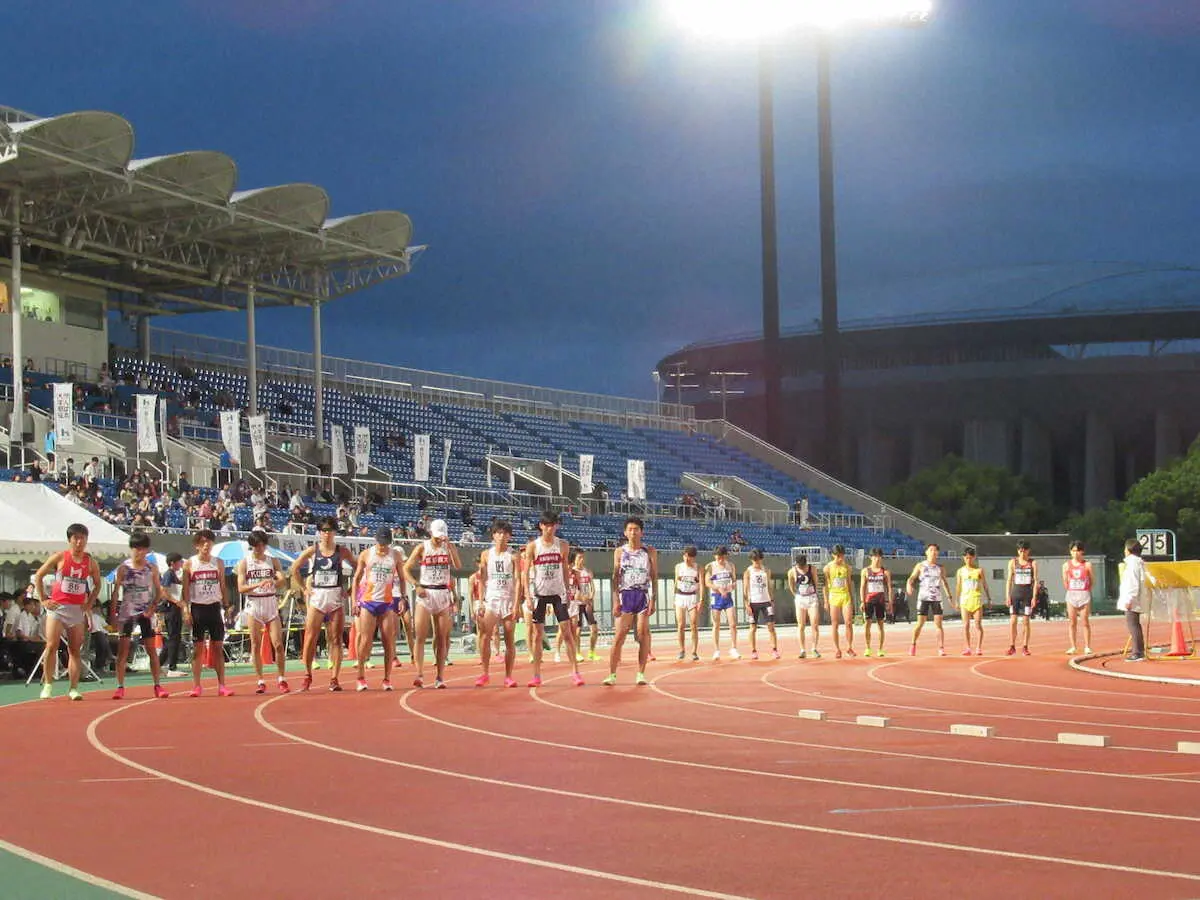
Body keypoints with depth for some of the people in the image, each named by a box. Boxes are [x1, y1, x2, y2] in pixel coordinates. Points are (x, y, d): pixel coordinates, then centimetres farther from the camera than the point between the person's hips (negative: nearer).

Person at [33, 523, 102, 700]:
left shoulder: (90, 563, 5)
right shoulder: (60, 557, -2)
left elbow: (97, 585, 18)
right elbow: (38, 576, 4)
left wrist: (90, 603, 5)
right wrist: (43, 599, -1)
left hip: (78, 610, 2)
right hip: (57, 606, -2)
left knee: (75, 650, 2)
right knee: (52, 645, -12)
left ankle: (73, 688, 5)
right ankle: (48, 685, -2)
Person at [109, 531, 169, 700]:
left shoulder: (152, 568, 2)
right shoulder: (123, 568, -2)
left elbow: (158, 591, 7)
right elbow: (116, 592, -2)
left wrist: (153, 607, -8)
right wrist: (112, 614, -6)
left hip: (145, 612, 1)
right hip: (127, 612, -1)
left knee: (151, 648, 1)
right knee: (123, 649, -3)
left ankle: (157, 686, 6)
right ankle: (120, 687, -1)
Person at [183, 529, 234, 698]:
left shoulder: (218, 563, 6)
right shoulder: (189, 564, 1)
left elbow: (223, 587, 10)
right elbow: (186, 589, 0)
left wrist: (226, 607, 3)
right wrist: (186, 610, -8)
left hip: (214, 607, 1)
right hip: (197, 608, -1)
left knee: (218, 647, 1)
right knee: (197, 648, 1)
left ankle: (221, 685, 2)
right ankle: (196, 686, 5)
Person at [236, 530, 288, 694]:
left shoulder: (273, 561, 7)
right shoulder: (244, 562, 3)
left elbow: (283, 582, -5)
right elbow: (241, 588, -6)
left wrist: (274, 582, -28)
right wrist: (258, 585, -23)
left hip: (271, 604, 1)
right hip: (253, 605, -1)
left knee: (278, 644, -6)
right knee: (255, 645, 0)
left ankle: (282, 679, 4)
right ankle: (260, 681, 6)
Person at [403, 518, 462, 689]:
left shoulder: (449, 547, 5)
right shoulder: (422, 548, 0)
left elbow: (458, 566, -11)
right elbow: (406, 568, 1)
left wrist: (449, 545, -15)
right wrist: (416, 585, -11)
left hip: (443, 594, 2)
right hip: (425, 593, -2)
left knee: (442, 637, 2)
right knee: (420, 636, -9)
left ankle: (440, 677, 5)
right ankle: (419, 675, -13)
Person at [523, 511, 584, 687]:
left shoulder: (562, 545, 3)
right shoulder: (533, 546, -2)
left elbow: (565, 570, 11)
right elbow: (526, 572, -2)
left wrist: (566, 591, 8)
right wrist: (528, 596, -10)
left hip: (558, 593, 1)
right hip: (539, 593, -1)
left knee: (567, 632, -5)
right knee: (537, 635, 1)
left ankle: (575, 672, -3)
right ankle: (536, 676, 6)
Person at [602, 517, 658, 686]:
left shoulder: (650, 552, 5)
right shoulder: (619, 552, 6)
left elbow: (654, 577, 3)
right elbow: (615, 577, 4)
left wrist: (653, 600, -6)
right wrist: (616, 600, -5)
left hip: (643, 595, 0)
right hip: (625, 595, 0)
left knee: (643, 633, -4)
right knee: (619, 635, -5)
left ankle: (641, 673, 2)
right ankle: (612, 674, -2)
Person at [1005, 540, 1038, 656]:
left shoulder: (1033, 563, 3)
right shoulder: (1013, 562, 5)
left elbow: (1035, 580, 1)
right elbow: (1009, 580, 5)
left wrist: (1034, 597, -6)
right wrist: (1007, 596, -2)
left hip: (1027, 593, -1)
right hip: (1015, 592, 1)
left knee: (1025, 621, 1)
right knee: (1012, 620, -3)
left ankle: (1024, 647, 7)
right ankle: (1012, 646, 4)